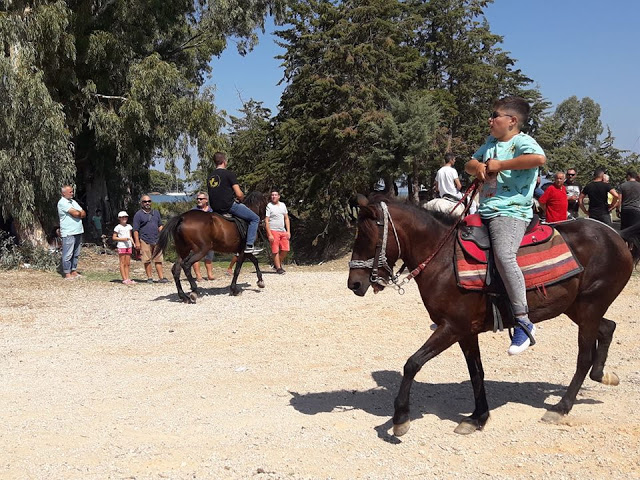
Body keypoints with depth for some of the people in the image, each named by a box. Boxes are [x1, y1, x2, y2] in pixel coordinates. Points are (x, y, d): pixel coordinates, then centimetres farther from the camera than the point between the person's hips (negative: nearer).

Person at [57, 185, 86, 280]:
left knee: (76, 254, 11)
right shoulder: (62, 203, -9)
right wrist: (80, 213, 3)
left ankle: (74, 271, 19)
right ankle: (67, 274, 0)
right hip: (68, 233, -8)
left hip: (78, 232, 8)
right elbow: (76, 213, -18)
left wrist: (78, 213, -7)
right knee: (68, 254, -4)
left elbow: (83, 214, 11)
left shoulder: (73, 202, 18)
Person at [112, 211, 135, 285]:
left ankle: (128, 278, 6)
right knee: (122, 263, -3)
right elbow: (114, 238, -6)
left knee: (128, 263, 5)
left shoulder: (129, 226, 12)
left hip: (128, 246, 6)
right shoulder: (118, 227, -5)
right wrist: (123, 239, -15)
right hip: (121, 246, -6)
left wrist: (133, 243, 6)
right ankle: (124, 279, -4)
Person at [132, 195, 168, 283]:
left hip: (156, 240, 4)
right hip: (145, 241, -4)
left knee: (158, 260, 2)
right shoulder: (138, 215, -1)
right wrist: (137, 242, -10)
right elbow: (136, 230, -4)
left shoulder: (156, 212, 15)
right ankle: (149, 278, 10)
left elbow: (160, 226, 20)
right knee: (147, 261, 2)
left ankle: (161, 277, 5)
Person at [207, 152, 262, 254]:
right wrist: (242, 198, 11)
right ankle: (249, 245, -3)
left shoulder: (210, 177, 13)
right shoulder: (229, 174, -8)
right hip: (228, 206, -8)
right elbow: (239, 194, -13)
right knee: (255, 219, 5)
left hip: (215, 209, 8)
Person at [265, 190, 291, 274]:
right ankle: (278, 268, 3)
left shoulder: (283, 205, 12)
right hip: (273, 231, -6)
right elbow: (266, 221, -9)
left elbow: (286, 218, 16)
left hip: (283, 231, 6)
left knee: (285, 250, 4)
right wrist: (269, 234, -16)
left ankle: (277, 264, 23)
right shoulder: (269, 206, -5)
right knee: (275, 251, -4)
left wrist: (288, 231, 6)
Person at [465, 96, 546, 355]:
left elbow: (539, 158, -28)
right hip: (485, 211, 10)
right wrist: (478, 166, 1)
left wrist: (500, 164, -20)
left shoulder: (522, 142, -7)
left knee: (503, 256, -32)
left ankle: (523, 321, -26)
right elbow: (469, 164, 27)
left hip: (511, 212, -10)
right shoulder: (490, 143, 20)